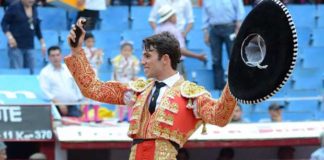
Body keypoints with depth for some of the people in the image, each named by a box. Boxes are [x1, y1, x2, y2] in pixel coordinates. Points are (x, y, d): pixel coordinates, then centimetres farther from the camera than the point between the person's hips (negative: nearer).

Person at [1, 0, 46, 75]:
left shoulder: (34, 9, 13)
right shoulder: (14, 7, -4)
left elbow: (37, 28, 22)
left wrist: (42, 43, 18)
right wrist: (9, 36, -17)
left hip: (29, 47, 5)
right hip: (16, 46, -5)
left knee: (30, 73, -2)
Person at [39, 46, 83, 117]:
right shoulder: (45, 72, 1)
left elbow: (77, 86, 18)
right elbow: (45, 91, -9)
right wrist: (59, 103, -17)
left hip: (73, 106, 4)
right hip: (57, 107, -4)